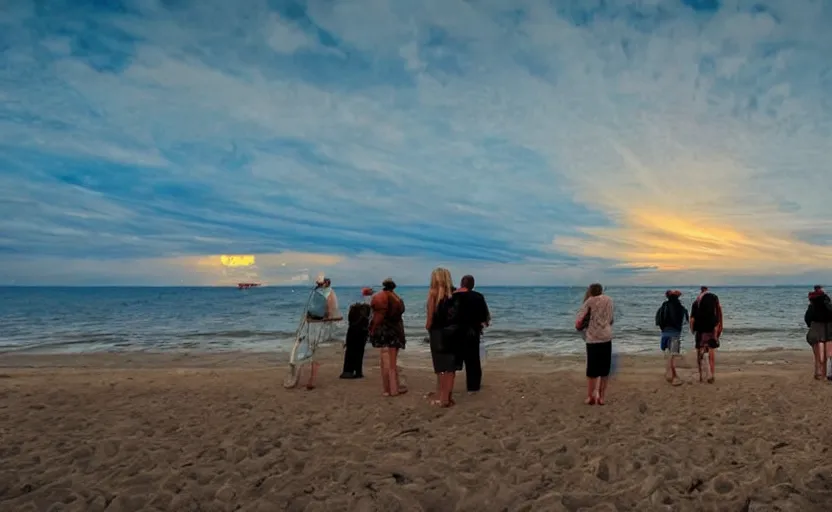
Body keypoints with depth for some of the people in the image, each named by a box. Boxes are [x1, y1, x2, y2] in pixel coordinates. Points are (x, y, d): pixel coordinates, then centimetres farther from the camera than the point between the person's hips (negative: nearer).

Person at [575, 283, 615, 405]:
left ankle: (590, 396, 5)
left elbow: (579, 321, -8)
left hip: (593, 339, -3)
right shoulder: (609, 300, 8)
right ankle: (602, 396, 15)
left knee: (592, 369, 5)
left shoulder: (589, 302, -4)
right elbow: (612, 320, 15)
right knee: (604, 369, 11)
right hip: (607, 338, 3)